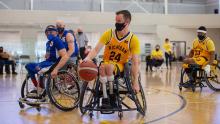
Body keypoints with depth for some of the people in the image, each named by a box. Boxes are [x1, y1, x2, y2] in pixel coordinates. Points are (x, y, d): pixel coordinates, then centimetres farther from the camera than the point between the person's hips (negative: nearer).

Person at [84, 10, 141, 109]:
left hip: (121, 65, -2)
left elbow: (135, 63, -11)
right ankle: (105, 98, -29)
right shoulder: (109, 34, -5)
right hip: (107, 63, 2)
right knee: (102, 67, -34)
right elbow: (96, 50, -11)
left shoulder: (133, 40, -10)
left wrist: (135, 82, -17)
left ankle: (111, 95, -20)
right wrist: (88, 58, -32)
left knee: (109, 66, -35)